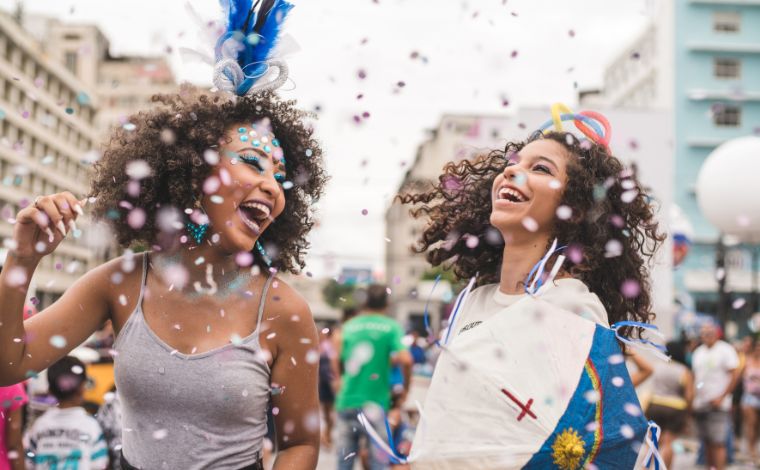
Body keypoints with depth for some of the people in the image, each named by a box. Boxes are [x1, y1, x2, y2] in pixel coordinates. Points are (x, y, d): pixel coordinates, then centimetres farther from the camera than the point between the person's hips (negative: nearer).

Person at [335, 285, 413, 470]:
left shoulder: (349, 326, 9)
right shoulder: (391, 327, -2)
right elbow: (406, 359, -15)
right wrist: (405, 387, -1)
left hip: (346, 402, 4)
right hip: (374, 404, -4)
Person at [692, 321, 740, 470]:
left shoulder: (726, 350, -5)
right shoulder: (698, 352, 15)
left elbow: (735, 375, -9)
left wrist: (721, 397, -14)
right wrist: (693, 398, 7)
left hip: (717, 405, -6)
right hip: (700, 405, 6)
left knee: (717, 443, -9)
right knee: (707, 443, 10)